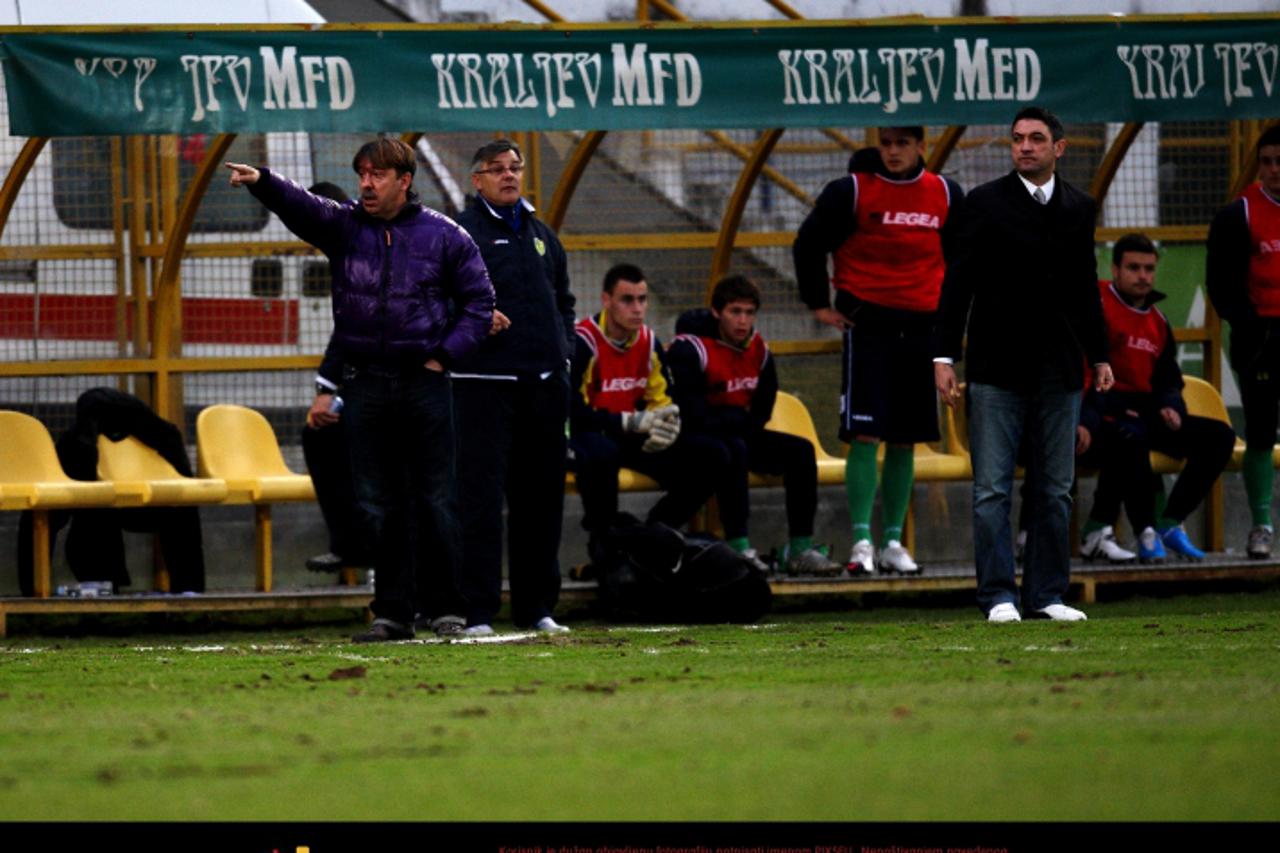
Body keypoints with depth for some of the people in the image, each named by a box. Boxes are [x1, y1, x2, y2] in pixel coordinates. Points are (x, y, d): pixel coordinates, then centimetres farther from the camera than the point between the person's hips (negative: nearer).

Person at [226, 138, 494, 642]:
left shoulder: (443, 236, 2)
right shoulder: (345, 227, 5)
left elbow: (479, 301, 7)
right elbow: (301, 208, -14)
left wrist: (446, 354, -4)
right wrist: (261, 183, -34)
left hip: (424, 383, -2)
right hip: (364, 386, 2)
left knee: (435, 501, 0)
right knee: (377, 506, 3)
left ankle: (447, 608, 7)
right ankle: (392, 613, 8)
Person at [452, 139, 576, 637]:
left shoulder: (541, 235, 19)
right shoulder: (460, 233, -2)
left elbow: (563, 301, 27)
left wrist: (563, 350, 13)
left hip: (544, 384, 6)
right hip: (484, 384, -6)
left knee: (541, 497, 9)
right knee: (482, 496, -9)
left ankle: (536, 607, 16)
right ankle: (478, 612, -9)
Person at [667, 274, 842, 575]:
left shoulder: (758, 350, 3)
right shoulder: (690, 350, -19)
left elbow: (761, 413, 8)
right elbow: (694, 418, -25)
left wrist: (731, 418, -9)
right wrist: (740, 417, -12)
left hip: (739, 435, 7)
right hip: (691, 441, -7)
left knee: (800, 450, -10)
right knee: (734, 449, -37)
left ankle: (800, 550, -12)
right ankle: (738, 548, -38)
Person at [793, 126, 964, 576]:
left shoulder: (945, 194, 7)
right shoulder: (852, 191, -4)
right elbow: (808, 243, 1)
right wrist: (819, 304, -1)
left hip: (922, 327, 4)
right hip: (866, 323, -4)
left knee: (904, 441, 7)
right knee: (864, 436, -10)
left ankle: (893, 542, 13)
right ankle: (861, 541, -9)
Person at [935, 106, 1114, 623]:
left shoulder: (1079, 209, 11)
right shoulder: (985, 204, -1)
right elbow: (959, 282, -2)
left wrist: (1099, 356, 16)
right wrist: (945, 356, -8)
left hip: (1059, 368, 4)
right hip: (997, 367, -4)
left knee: (1055, 491, 5)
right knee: (992, 489, -5)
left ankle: (1045, 595, 10)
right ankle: (999, 596, -2)